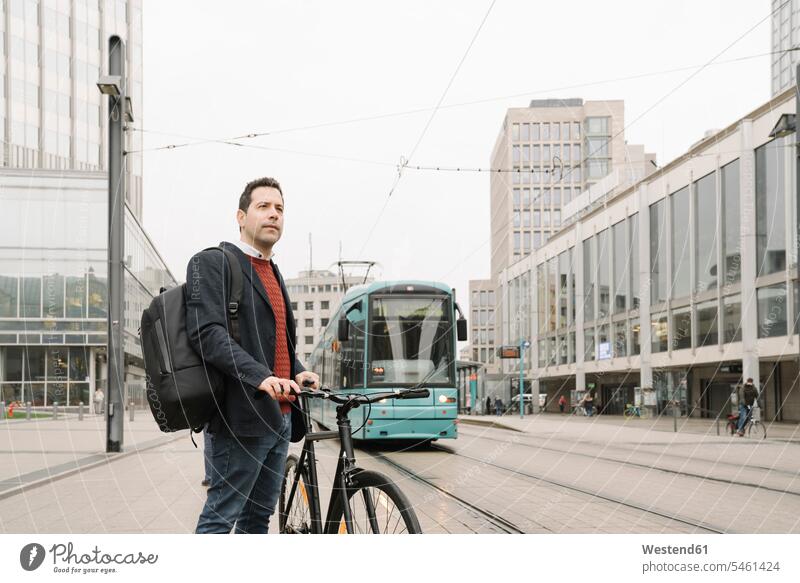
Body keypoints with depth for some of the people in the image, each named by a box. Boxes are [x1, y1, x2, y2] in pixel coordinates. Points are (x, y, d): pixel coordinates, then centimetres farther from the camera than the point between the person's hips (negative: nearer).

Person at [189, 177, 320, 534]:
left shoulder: (273, 274, 21)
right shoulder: (212, 263, -5)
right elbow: (207, 332, -18)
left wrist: (298, 371, 6)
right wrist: (260, 377, -29)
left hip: (280, 416, 9)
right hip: (243, 414, -9)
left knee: (258, 516, 13)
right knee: (220, 517, -5)